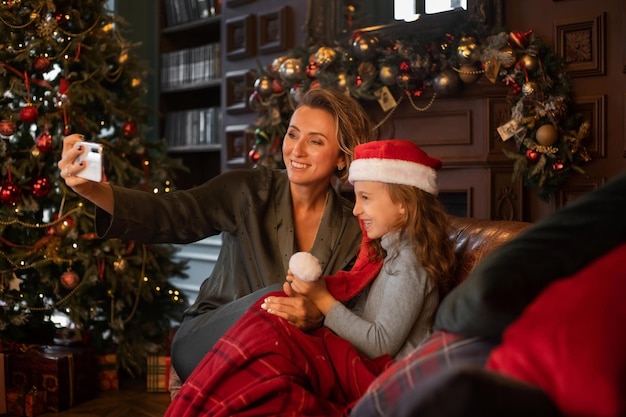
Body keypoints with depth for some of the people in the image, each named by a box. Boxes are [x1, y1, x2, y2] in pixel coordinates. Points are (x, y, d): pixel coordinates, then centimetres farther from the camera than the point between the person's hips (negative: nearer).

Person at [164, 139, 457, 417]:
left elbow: (382, 344, -17)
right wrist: (312, 293, -5)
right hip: (359, 366, 9)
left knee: (266, 338, -25)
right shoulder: (393, 251, 16)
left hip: (376, 375, -9)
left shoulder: (410, 263, -12)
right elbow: (356, 309, 11)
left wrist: (324, 300, -11)